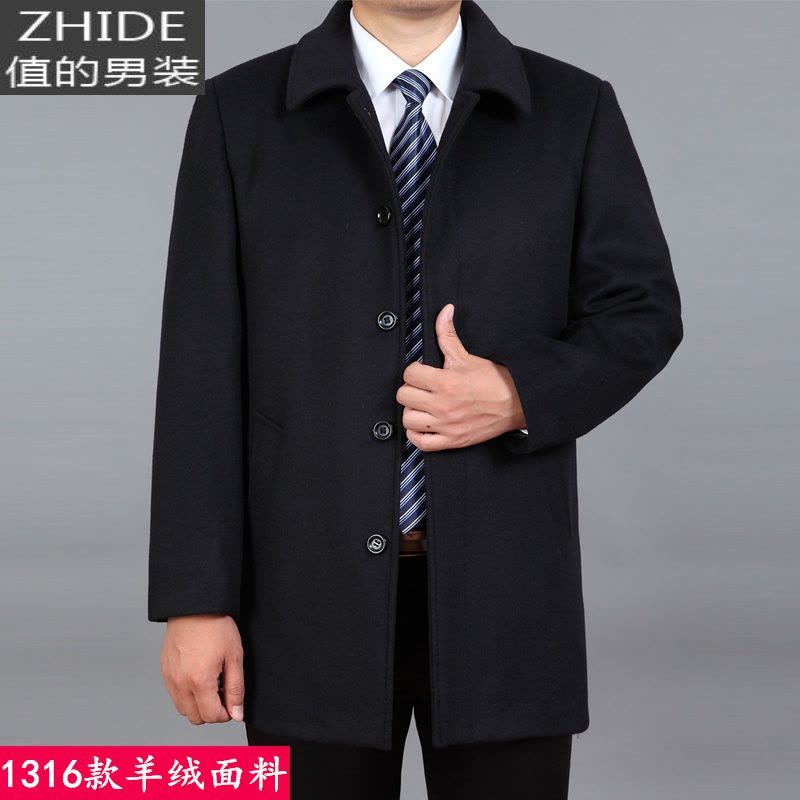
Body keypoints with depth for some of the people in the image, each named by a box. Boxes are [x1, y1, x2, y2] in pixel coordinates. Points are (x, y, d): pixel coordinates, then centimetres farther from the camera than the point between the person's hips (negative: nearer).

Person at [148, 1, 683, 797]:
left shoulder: (575, 109, 3)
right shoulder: (239, 111, 1)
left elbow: (642, 313, 6)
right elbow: (204, 375, -2)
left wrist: (519, 396, -15)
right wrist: (196, 600, -5)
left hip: (503, 587, 1)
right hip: (313, 590, 0)